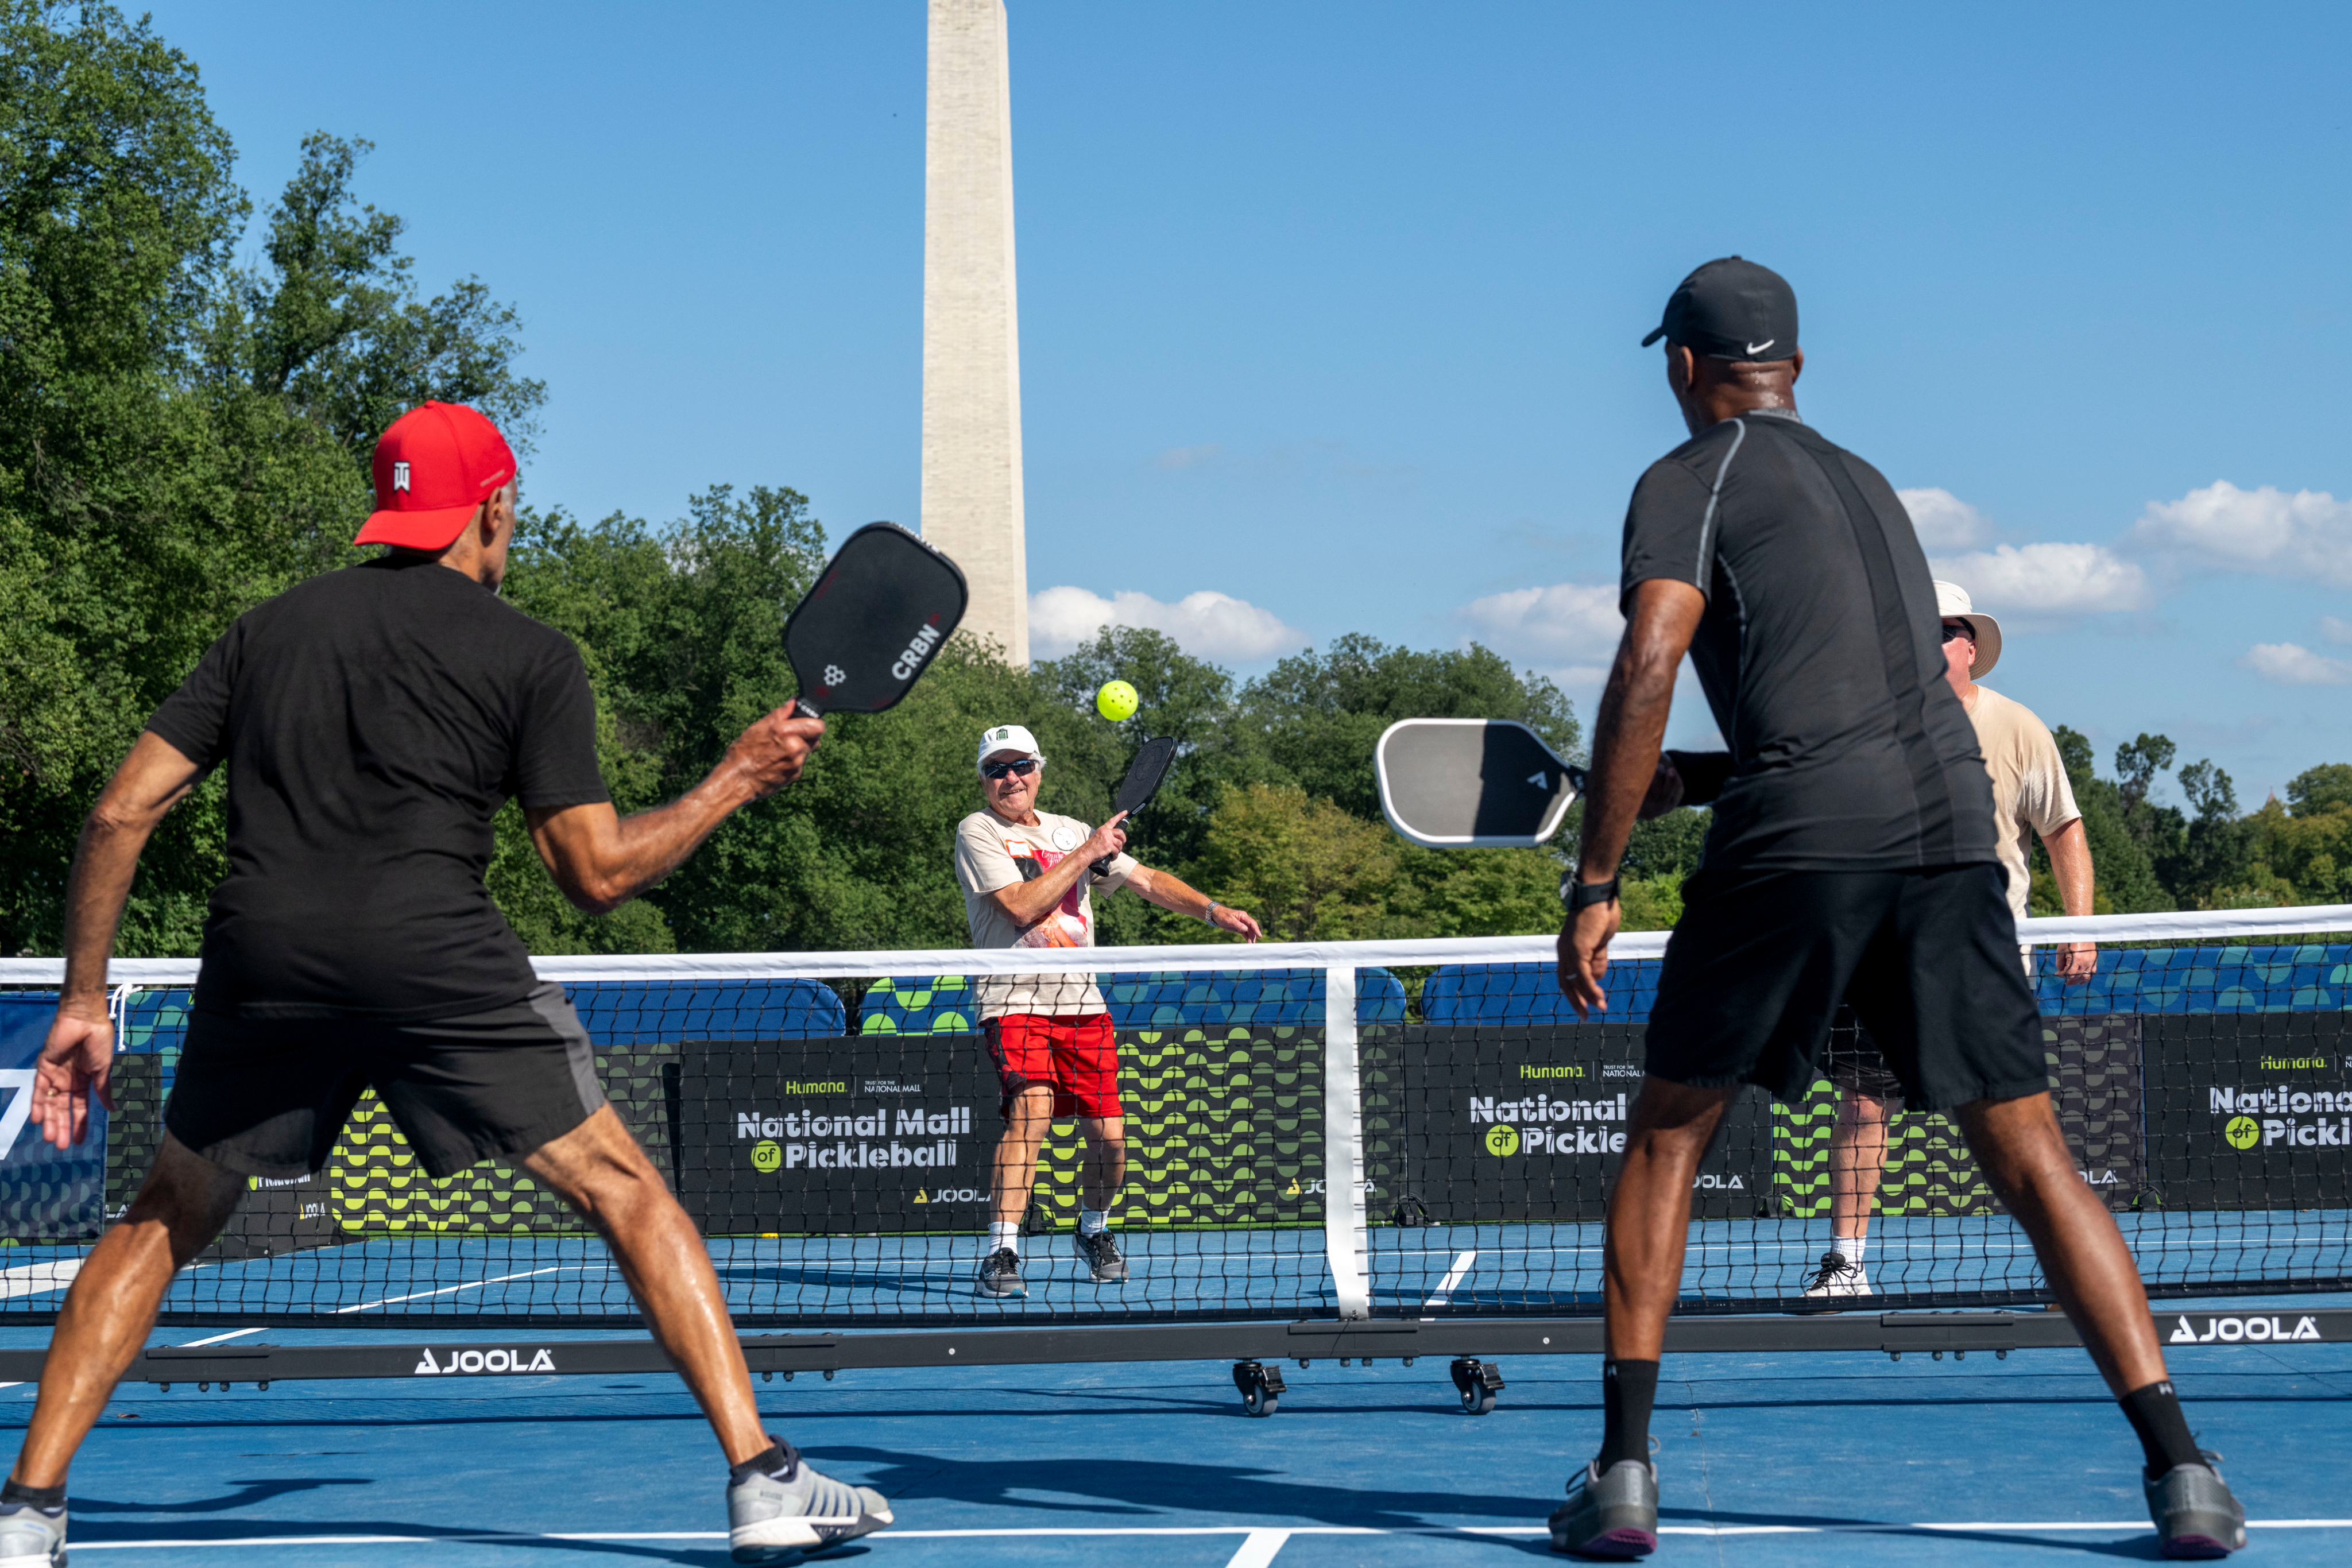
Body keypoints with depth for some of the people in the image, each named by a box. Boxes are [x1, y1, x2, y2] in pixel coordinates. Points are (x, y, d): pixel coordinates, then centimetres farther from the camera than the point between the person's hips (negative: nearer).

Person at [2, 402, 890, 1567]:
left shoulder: (268, 628, 21)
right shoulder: (531, 656, 10)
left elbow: (121, 813, 14)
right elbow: (597, 875, 6)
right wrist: (737, 780, 19)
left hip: (259, 952, 3)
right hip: (435, 952, -3)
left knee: (164, 1221, 22)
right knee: (626, 1194, 8)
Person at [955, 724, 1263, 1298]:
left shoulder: (1071, 832, 16)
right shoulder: (977, 832, -1)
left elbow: (1147, 880, 17)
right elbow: (1022, 906, -14)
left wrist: (1214, 910, 3)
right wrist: (1087, 853, -10)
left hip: (1083, 1004, 5)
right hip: (1015, 1002, -5)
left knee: (1109, 1137, -1)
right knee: (1031, 1111, -28)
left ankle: (1093, 1232, 29)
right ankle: (1001, 1252, -25)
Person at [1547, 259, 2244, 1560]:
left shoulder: (1691, 479, 6)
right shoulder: (1865, 481, 27)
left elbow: (1648, 669, -7)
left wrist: (1593, 886, -6)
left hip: (1797, 825, -5)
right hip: (1951, 819, 5)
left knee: (1666, 1137, 10)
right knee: (2032, 1161, 7)